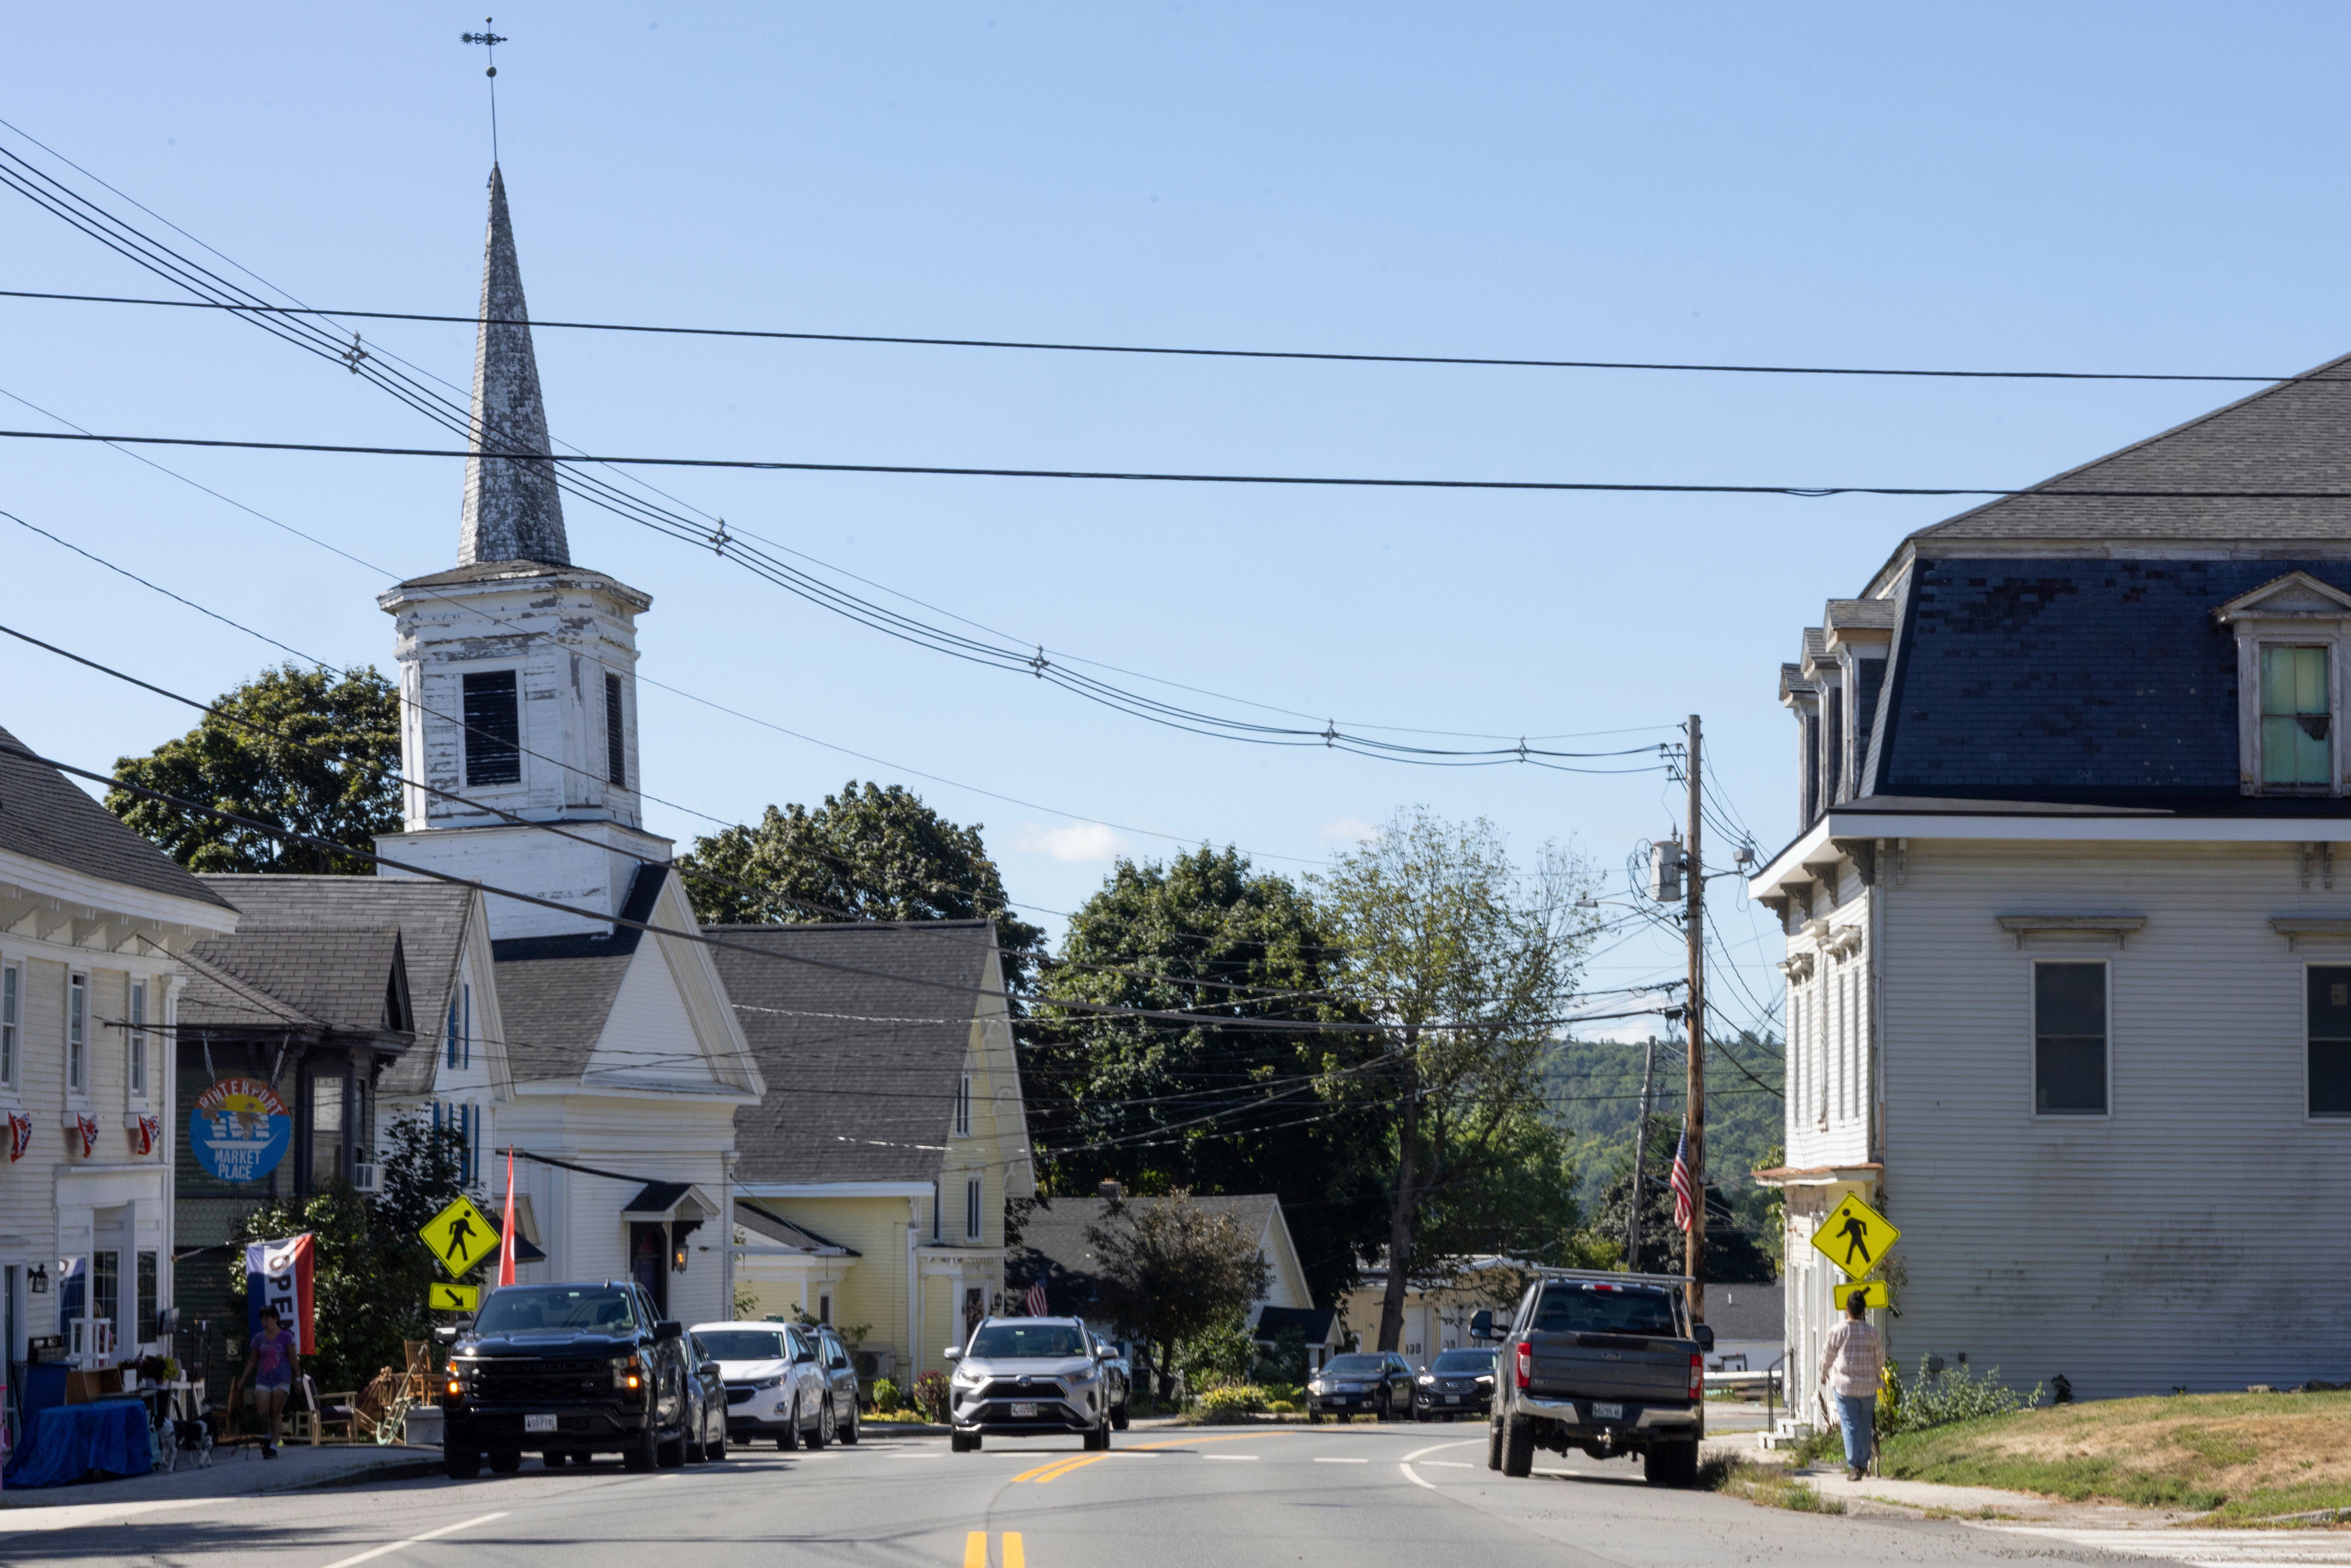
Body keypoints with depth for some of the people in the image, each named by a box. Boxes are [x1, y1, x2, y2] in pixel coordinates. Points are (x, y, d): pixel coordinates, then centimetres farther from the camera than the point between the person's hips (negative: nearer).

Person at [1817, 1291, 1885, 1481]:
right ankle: (1863, 1464, 22)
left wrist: (1824, 1375, 23)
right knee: (1865, 1426, 15)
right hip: (1868, 1387, 2)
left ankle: (1854, 1467, -10)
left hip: (1844, 1386, -2)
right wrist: (1877, 1375, 31)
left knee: (1850, 1426, -1)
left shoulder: (1837, 1331, -7)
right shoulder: (1872, 1333, -1)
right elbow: (1880, 1360, 9)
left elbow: (1828, 1357, 2)